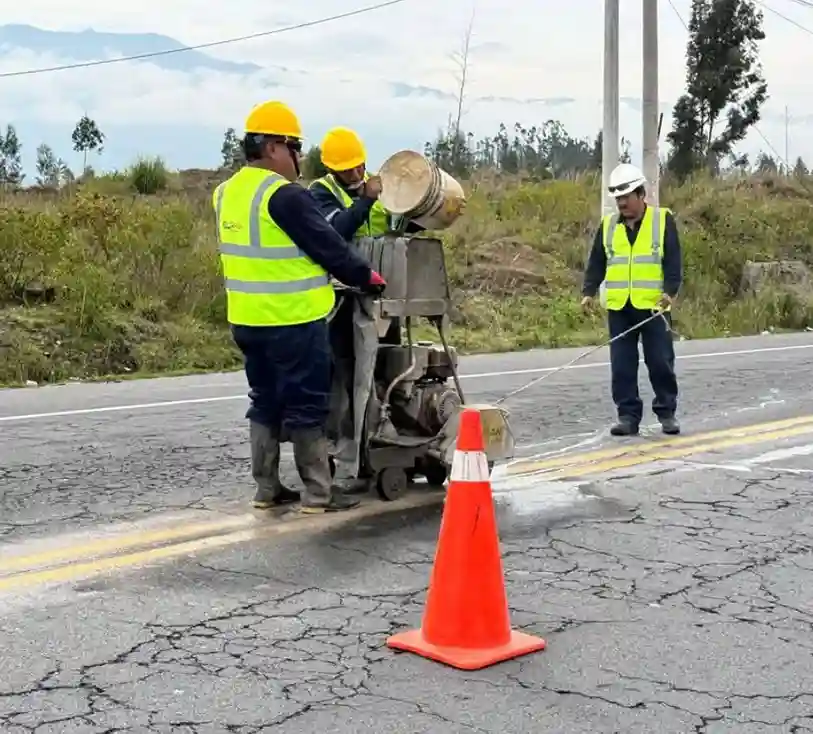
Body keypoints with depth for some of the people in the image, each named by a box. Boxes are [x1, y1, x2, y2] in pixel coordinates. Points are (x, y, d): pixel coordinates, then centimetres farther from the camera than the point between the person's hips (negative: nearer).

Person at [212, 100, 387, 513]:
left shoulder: (227, 193, 10)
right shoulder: (284, 195, -17)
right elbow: (327, 245, -13)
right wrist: (366, 277, 0)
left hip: (247, 319, 8)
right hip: (293, 320, -8)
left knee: (266, 401, 16)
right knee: (307, 405, 1)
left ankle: (267, 488, 22)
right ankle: (318, 493, 7)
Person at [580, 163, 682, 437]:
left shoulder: (663, 220, 0)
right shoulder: (608, 225, 10)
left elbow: (673, 261, -3)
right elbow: (596, 263, 12)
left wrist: (669, 291, -15)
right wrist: (589, 292, 0)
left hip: (653, 306, -3)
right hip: (619, 307, 3)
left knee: (660, 361, 2)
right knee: (622, 365, 3)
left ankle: (666, 412, 15)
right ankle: (628, 415, 10)